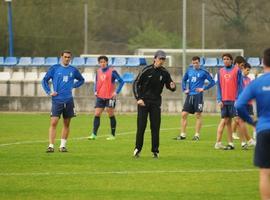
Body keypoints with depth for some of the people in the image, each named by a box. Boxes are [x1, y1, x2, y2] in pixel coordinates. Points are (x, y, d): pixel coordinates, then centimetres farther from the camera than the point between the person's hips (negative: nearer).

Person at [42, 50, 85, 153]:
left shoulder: (73, 70, 8)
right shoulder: (54, 68, 1)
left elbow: (81, 80, 23)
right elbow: (45, 80, 6)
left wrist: (73, 86, 6)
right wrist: (49, 92, -6)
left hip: (68, 101, 3)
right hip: (57, 100, -3)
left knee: (66, 124, 7)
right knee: (53, 123, -11)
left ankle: (63, 145, 16)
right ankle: (51, 146, -10)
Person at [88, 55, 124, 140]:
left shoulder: (112, 71, -9)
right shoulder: (98, 71, 8)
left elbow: (121, 81, -8)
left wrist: (116, 92, -16)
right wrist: (95, 91, 7)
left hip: (110, 97, -4)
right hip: (100, 97, 4)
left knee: (111, 115, 3)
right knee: (97, 114, -5)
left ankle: (113, 135, 13)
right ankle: (94, 134, -6)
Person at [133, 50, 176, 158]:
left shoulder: (164, 73, -1)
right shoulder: (147, 70, -9)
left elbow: (169, 85, 9)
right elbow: (136, 83, -4)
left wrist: (172, 87, -17)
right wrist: (138, 98, -11)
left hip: (156, 102, 2)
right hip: (143, 101, -2)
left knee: (155, 127, -1)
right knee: (141, 126, -3)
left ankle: (155, 151, 5)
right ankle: (137, 149, 9)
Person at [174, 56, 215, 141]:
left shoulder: (203, 72, -2)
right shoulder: (189, 71, 11)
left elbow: (212, 82, -4)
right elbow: (184, 80, 25)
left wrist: (204, 88, -10)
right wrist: (184, 89, 12)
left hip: (198, 96, -5)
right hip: (189, 95, 5)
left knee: (198, 115, -2)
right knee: (184, 114, 1)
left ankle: (197, 135, 3)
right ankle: (183, 134, 7)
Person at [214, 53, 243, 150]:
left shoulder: (237, 70, 1)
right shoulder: (220, 71, 12)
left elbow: (240, 85, -1)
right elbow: (219, 86, 12)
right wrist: (219, 100, 2)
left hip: (234, 100, -3)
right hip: (224, 101, 3)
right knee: (225, 121, 4)